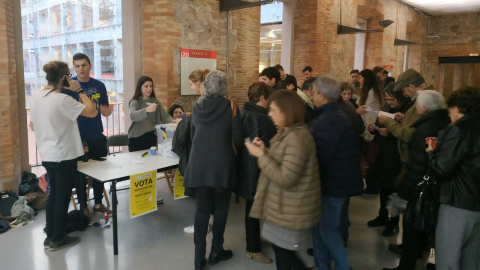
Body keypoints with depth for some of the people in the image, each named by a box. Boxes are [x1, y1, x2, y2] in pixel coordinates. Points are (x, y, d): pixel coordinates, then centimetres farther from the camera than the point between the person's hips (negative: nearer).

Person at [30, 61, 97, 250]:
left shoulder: (35, 98, 4)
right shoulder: (62, 100, -21)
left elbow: (33, 126, 14)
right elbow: (92, 112, -22)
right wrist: (79, 91, -13)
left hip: (46, 155, 8)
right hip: (63, 156, -8)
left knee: (54, 194, 20)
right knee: (63, 196, 6)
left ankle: (50, 236, 29)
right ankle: (57, 239, 17)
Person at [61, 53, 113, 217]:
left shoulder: (99, 85, 3)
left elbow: (105, 112, 6)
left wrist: (108, 110, -16)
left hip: (98, 137, 4)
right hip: (78, 139, -3)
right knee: (80, 174, 7)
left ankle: (98, 204, 28)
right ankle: (83, 207, 23)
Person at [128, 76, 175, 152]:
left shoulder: (155, 101, 9)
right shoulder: (135, 102, -3)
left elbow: (165, 116, 2)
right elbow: (133, 116, -23)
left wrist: (173, 121, -20)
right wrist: (146, 110, -42)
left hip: (152, 138, 3)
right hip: (137, 138, -3)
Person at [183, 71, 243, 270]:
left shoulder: (197, 108, 5)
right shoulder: (230, 107, -7)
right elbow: (238, 140, -8)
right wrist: (231, 146, 14)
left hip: (199, 164, 3)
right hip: (222, 164, -3)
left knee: (202, 209, 11)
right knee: (220, 208, 13)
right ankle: (216, 252, 24)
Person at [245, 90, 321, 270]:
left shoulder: (297, 138, -25)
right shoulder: (287, 133, 8)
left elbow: (285, 179, -28)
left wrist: (261, 156, -22)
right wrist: (265, 151, 1)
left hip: (291, 210, -10)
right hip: (284, 206, 10)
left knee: (282, 252, 7)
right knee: (281, 248, 20)